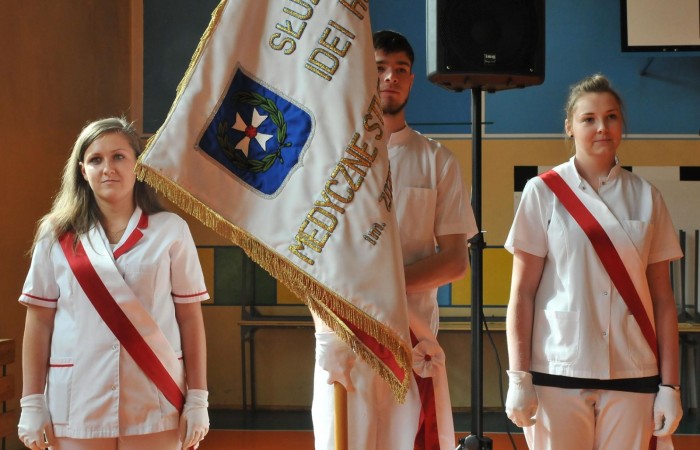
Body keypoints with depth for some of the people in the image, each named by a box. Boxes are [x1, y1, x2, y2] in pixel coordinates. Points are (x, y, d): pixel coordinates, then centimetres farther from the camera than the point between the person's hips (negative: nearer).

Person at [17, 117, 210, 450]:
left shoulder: (171, 230, 3)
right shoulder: (56, 234, 4)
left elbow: (190, 318, 3)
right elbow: (39, 322, 5)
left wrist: (197, 400, 0)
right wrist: (32, 403, 1)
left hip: (154, 405, 0)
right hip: (76, 406, 1)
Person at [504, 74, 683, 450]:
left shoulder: (645, 197, 7)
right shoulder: (544, 192, 0)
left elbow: (662, 299, 7)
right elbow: (522, 293, -1)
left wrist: (670, 385, 2)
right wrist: (518, 378, -7)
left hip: (632, 377, 2)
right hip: (558, 375, -2)